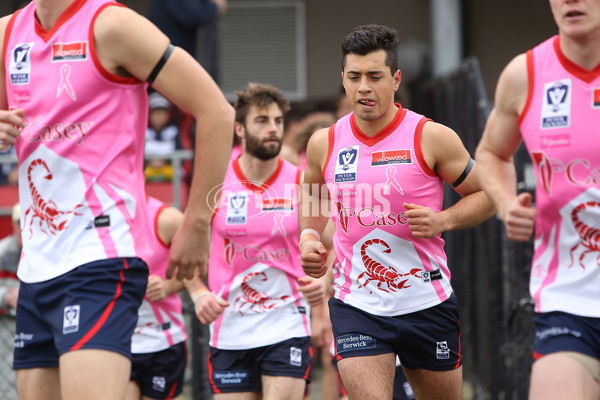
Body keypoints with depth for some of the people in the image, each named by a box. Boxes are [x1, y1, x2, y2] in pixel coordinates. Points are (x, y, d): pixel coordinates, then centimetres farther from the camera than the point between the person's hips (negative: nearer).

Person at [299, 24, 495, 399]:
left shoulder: (432, 138, -8)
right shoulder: (325, 143, 2)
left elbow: (486, 195, 1)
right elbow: (312, 200, 21)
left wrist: (442, 220, -16)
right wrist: (308, 238, 2)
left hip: (428, 305, -1)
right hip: (356, 308, 1)